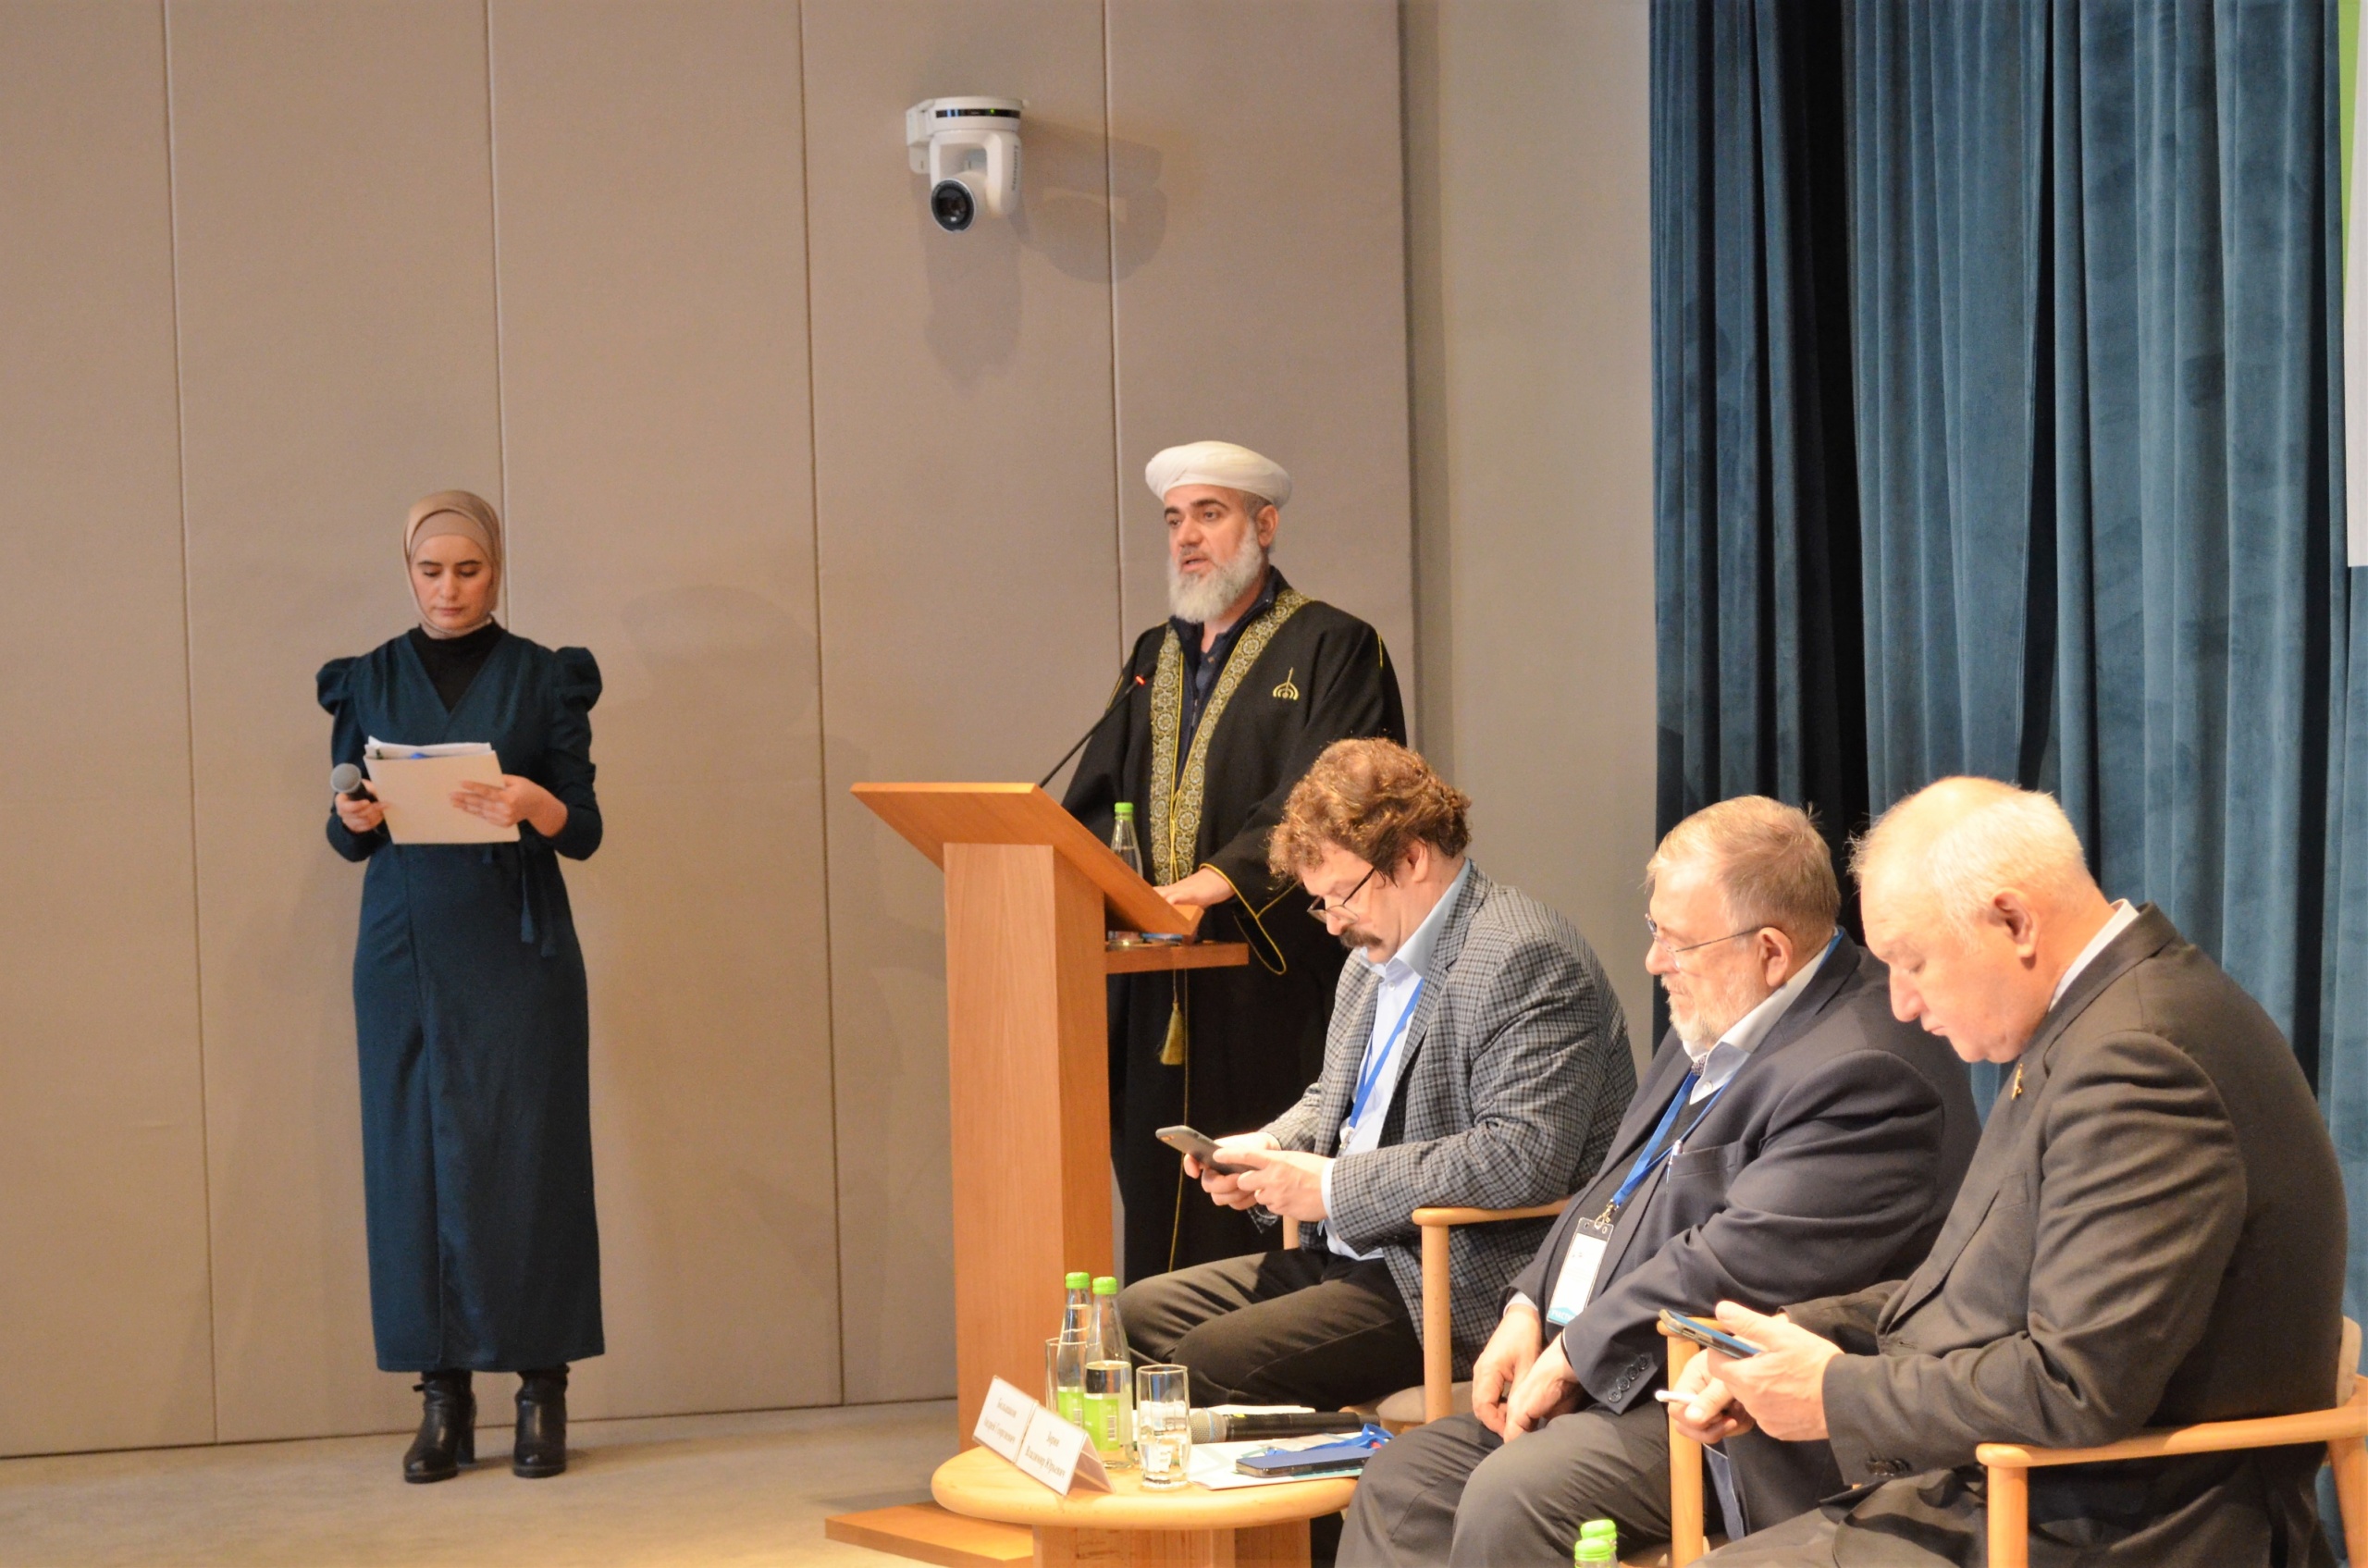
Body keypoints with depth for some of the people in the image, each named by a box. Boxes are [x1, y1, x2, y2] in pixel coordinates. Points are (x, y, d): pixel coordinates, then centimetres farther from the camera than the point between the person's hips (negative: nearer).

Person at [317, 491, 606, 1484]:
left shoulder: (545, 678, 5)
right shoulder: (367, 683, 10)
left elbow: (584, 832, 1)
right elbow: (347, 837, 11)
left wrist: (534, 803, -20)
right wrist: (355, 817, -12)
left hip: (518, 947, -2)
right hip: (406, 947, 2)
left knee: (525, 1152, -5)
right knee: (413, 1154, -2)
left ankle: (542, 1393, 0)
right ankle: (443, 1398, 2)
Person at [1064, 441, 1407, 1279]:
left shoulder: (1333, 651, 1)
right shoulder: (1154, 659, 21)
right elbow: (1099, 798, 16)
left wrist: (1223, 876, -24)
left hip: (1272, 988, -6)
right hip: (1157, 994, 6)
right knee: (1159, 1226, 4)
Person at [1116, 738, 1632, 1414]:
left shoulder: (1527, 959, -17)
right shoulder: (1376, 956, 16)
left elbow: (1525, 1157, -27)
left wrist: (1334, 1187, -21)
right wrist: (1269, 1150, 6)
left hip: (1467, 1289, -10)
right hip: (1357, 1258, 11)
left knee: (1212, 1361, -22)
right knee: (1141, 1311, 2)